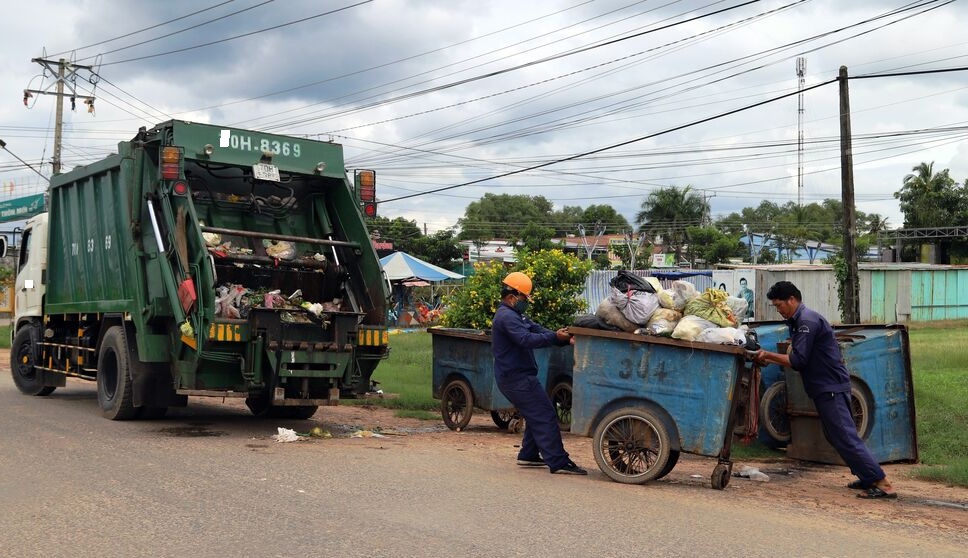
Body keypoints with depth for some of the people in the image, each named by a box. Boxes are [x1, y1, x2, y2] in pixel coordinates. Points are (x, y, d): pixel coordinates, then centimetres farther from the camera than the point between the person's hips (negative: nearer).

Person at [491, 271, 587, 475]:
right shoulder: (507, 317, -16)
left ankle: (528, 455, 25)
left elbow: (537, 330, 8)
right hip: (517, 378, -11)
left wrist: (562, 337, -6)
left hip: (516, 376, 11)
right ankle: (558, 462, -11)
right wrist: (555, 337, -33)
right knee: (545, 416, -11)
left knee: (537, 416, 19)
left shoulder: (514, 315, 19)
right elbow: (527, 339, -30)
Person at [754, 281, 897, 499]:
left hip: (831, 388, -11)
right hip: (826, 388, 11)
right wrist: (768, 360, 9)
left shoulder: (807, 321, -16)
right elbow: (796, 357, 18)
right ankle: (868, 478, 21)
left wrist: (768, 355, -14)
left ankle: (883, 484, -11)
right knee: (837, 435, 15)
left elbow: (798, 361, -21)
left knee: (845, 436, -11)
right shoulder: (798, 321, 17)